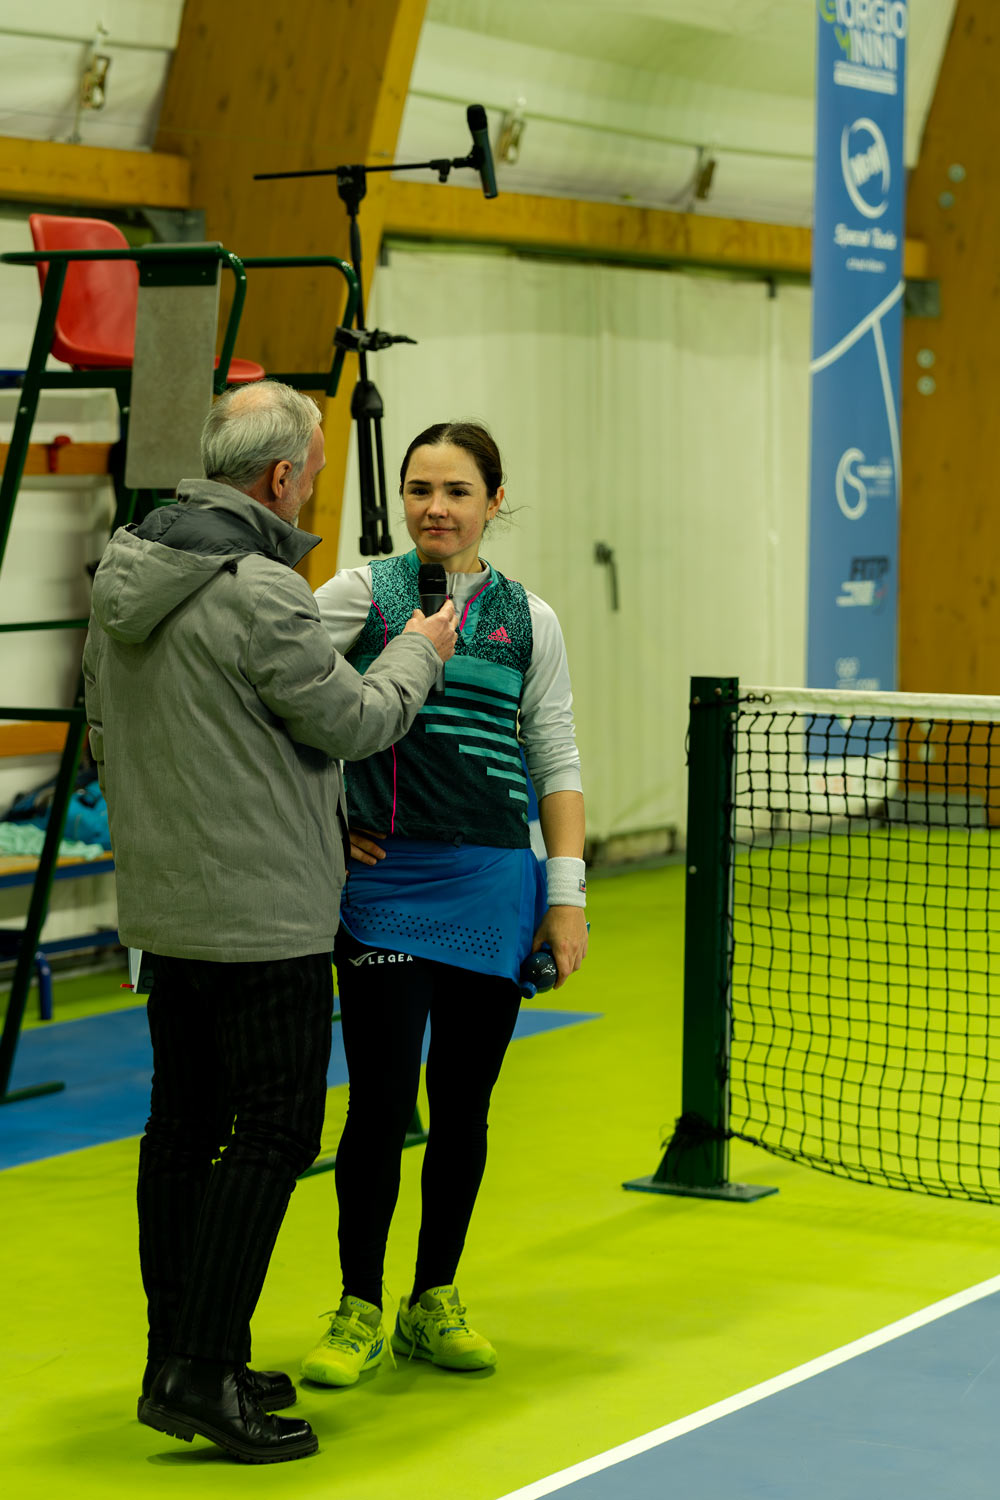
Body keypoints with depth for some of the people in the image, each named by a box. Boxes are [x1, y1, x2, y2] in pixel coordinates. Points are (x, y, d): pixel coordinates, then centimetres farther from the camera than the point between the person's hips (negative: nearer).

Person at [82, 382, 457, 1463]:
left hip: (162, 906, 9)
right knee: (274, 1132, -3)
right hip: (263, 916, -9)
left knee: (184, 1122, 14)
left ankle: (176, 1355, 21)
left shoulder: (123, 575, 9)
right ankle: (201, 1374, -3)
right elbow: (354, 721, -9)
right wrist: (416, 653, 10)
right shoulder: (258, 591, -20)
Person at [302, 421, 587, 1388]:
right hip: (385, 881, -3)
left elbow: (557, 763, 9)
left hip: (492, 886, 3)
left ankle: (434, 1304, 23)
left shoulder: (526, 618, 7)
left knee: (463, 1107, 8)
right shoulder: (358, 595, -1)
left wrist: (567, 894, 4)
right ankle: (358, 1312, 10)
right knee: (380, 1106, -5)